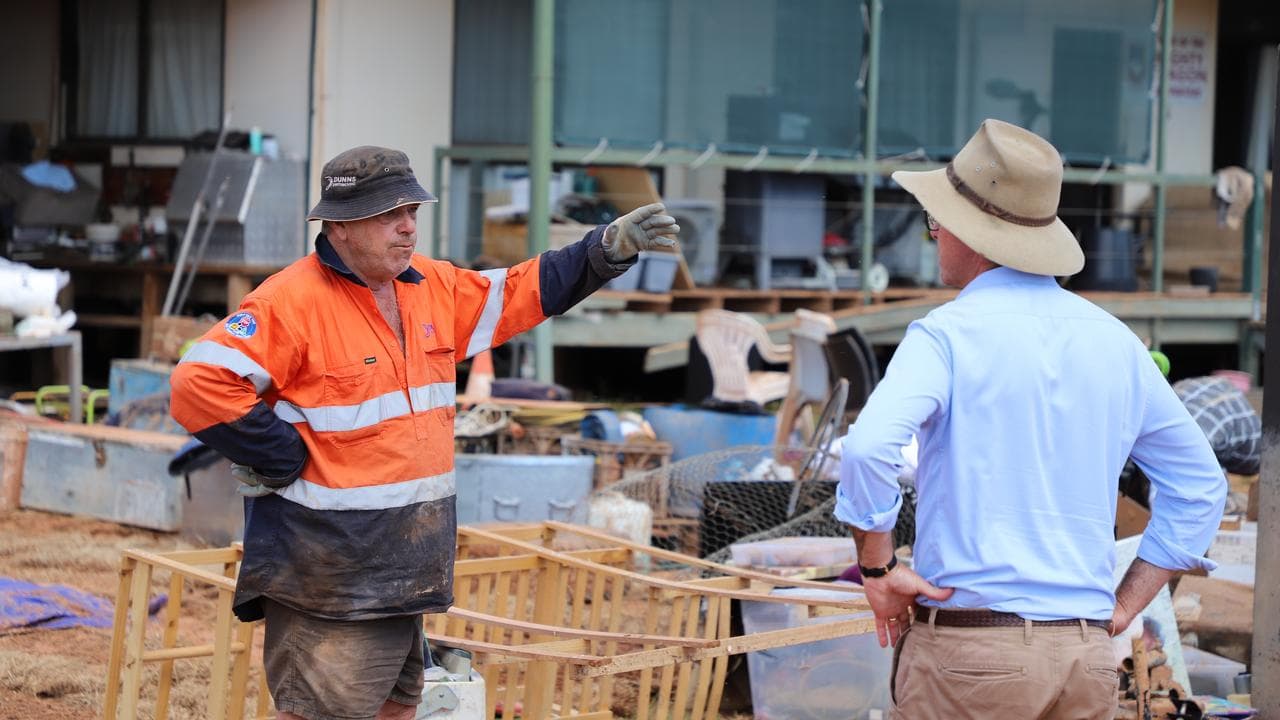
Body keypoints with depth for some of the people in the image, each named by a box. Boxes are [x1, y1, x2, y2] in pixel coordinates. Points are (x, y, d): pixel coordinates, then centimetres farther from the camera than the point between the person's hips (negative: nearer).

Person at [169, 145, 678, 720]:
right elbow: (200, 383, -24)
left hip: (404, 563, 9)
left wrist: (612, 246, 11)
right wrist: (284, 460, -20)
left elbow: (523, 291, 20)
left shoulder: (433, 287, 9)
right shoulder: (292, 301, -16)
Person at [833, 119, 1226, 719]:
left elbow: (869, 446, -24)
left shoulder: (948, 333, -7)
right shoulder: (1116, 342, 12)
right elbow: (1200, 485, 17)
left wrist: (876, 565, -10)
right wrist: (1123, 606, 16)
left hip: (969, 648, -5)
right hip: (1087, 658, 6)